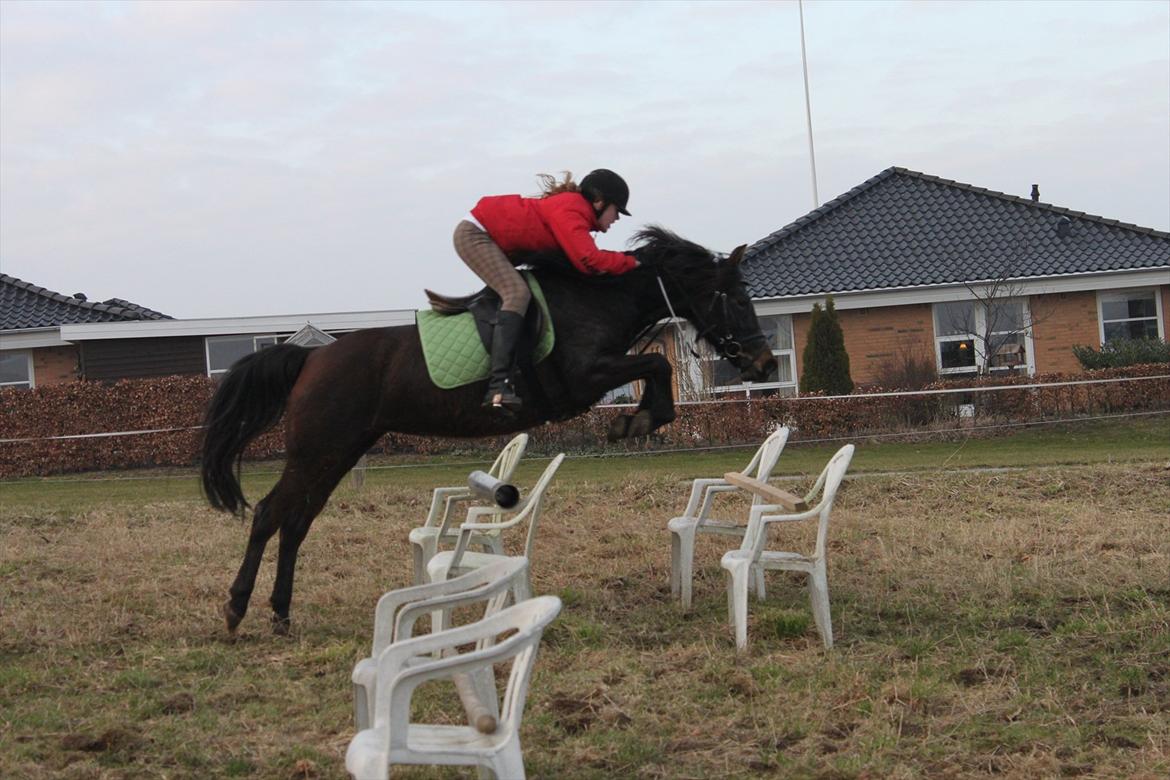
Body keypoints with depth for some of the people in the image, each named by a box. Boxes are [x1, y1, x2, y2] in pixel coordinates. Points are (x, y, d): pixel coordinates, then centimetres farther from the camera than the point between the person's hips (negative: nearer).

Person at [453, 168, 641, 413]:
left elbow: (578, 256, 10)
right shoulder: (571, 212, -21)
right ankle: (498, 386, -37)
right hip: (474, 234, -12)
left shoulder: (573, 207, 10)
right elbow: (588, 260, -32)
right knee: (518, 293, -25)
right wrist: (630, 262, -18)